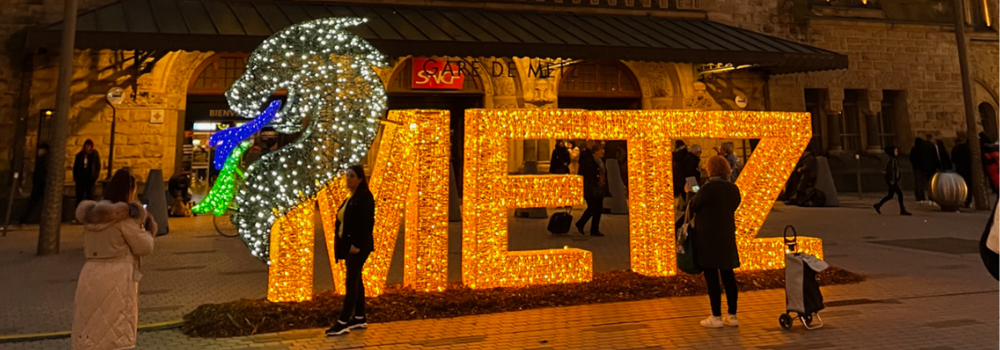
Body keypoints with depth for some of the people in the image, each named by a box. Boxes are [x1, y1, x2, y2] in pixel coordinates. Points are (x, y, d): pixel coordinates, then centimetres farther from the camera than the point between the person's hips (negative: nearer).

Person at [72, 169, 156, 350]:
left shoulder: (91, 213, 10)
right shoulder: (124, 215, -11)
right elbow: (144, 247, -10)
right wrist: (145, 228, 9)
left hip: (90, 277, 7)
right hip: (116, 280, -7)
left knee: (89, 332, 13)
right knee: (116, 334, 2)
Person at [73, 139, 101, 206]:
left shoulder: (95, 155, -2)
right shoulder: (79, 155, 3)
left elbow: (98, 167, 1)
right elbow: (75, 167, 9)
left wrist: (95, 178, -6)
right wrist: (75, 177, 3)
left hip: (90, 180, -2)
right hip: (80, 179, 2)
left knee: (90, 197, 1)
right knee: (79, 197, 5)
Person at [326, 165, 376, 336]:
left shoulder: (365, 197, -12)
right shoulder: (351, 197, 16)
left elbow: (366, 223, -20)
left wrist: (356, 244, -24)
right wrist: (344, 244, 12)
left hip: (358, 245, -10)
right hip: (349, 244, 10)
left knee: (351, 281, -9)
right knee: (356, 280, 12)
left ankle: (343, 322, -8)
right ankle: (360, 318, 18)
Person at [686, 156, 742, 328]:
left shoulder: (707, 188, -18)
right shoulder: (734, 189, 3)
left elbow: (692, 208, -8)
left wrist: (689, 193, 13)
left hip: (708, 239, -6)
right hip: (727, 238, 7)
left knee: (711, 278, 1)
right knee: (728, 275, 12)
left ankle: (716, 317, 6)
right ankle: (732, 315, 19)